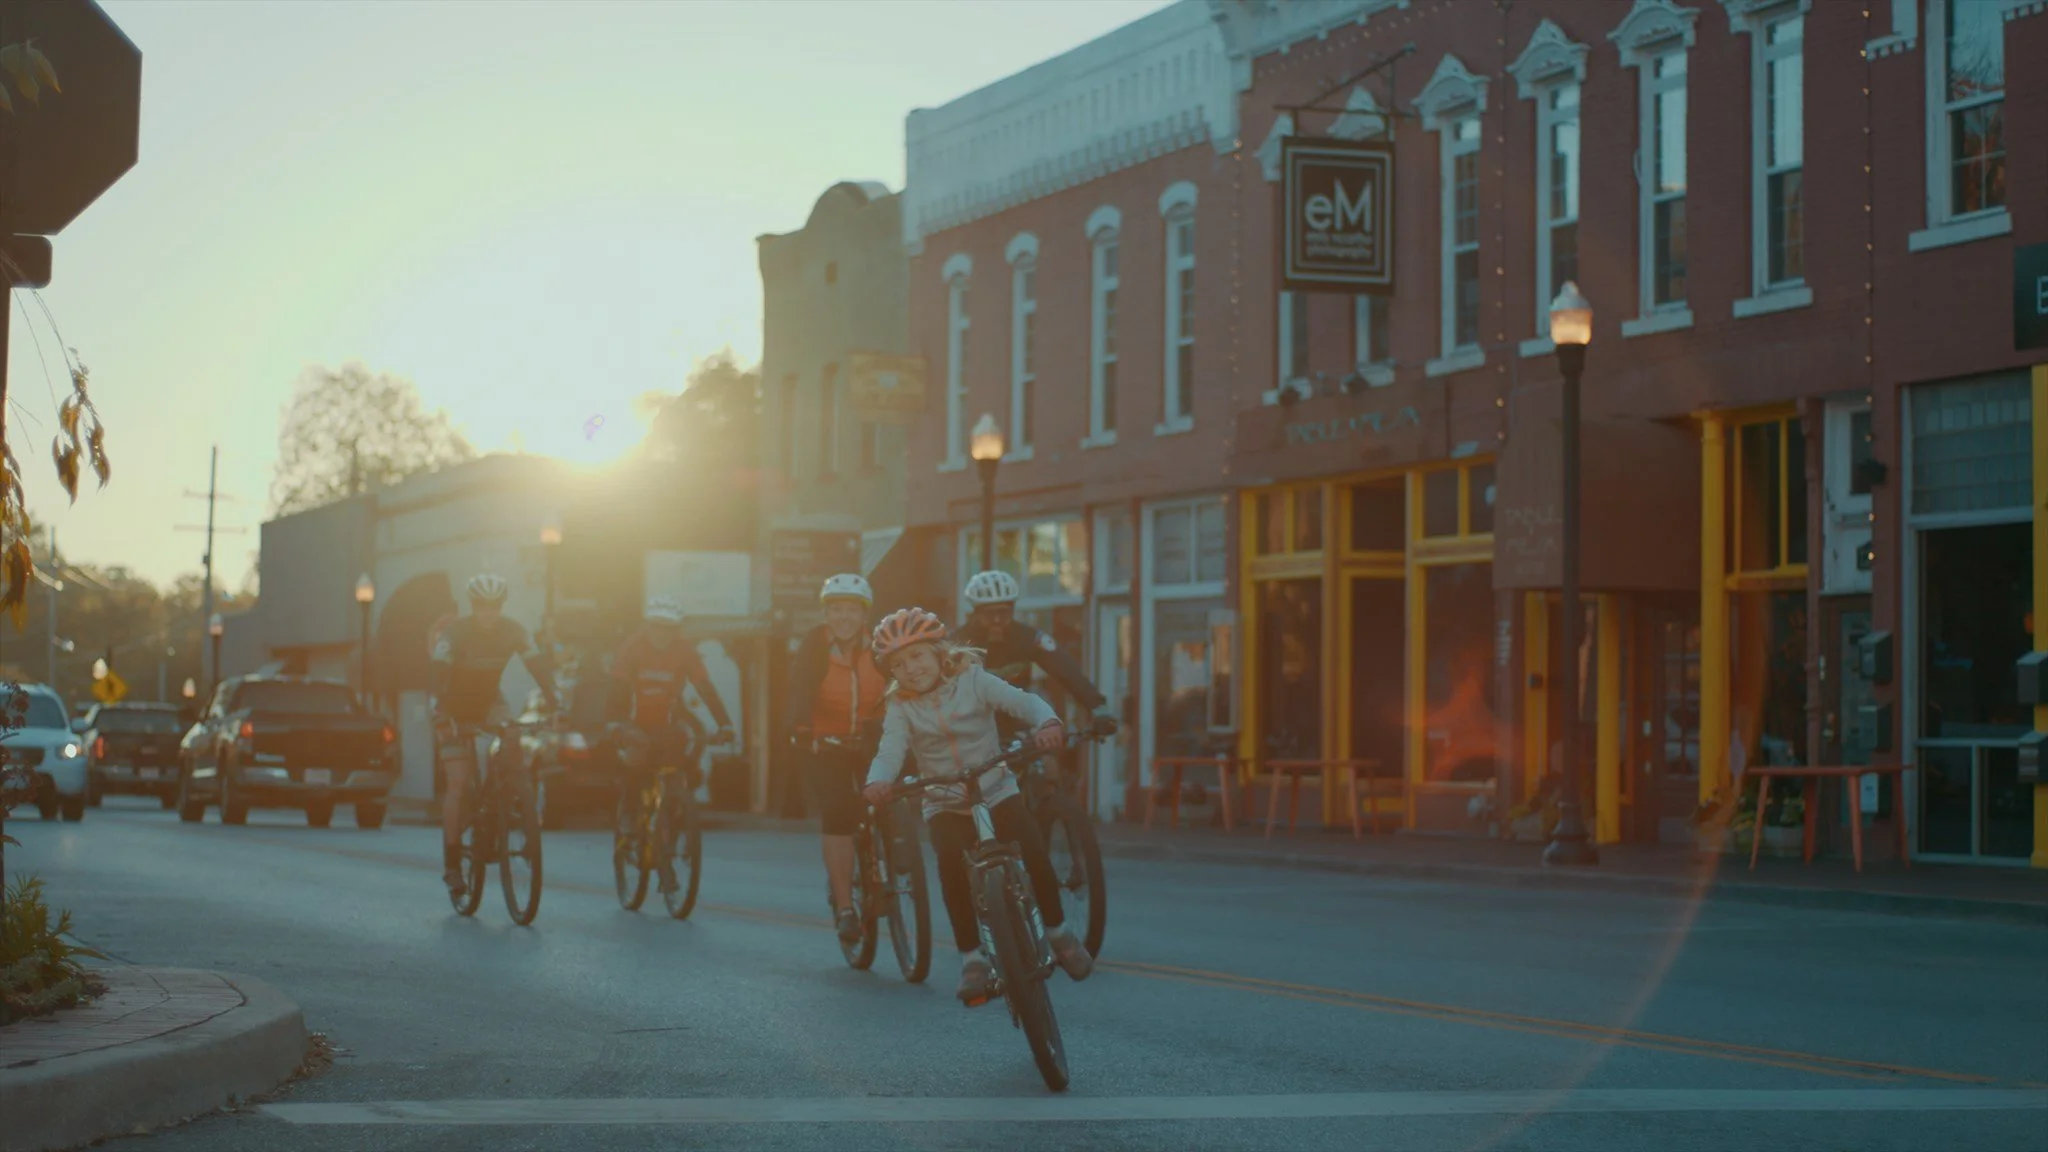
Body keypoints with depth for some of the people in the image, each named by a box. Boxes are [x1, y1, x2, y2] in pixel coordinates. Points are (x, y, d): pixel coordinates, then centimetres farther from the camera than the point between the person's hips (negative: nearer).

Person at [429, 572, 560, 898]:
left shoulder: (514, 631, -16)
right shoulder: (453, 632, -25)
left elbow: (538, 667, -21)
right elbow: (440, 678, -31)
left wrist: (555, 705, -35)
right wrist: (443, 718, -44)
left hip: (487, 702, 3)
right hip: (455, 709, -3)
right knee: (458, 785, -11)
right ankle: (451, 862, -4)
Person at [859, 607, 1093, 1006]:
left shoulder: (972, 681, -7)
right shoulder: (900, 708, -4)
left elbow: (1022, 701, -18)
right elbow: (890, 750, -19)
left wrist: (1047, 723, -40)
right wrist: (877, 781, -42)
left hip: (996, 791, 0)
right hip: (945, 804, 0)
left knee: (1035, 857, -17)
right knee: (951, 866, -27)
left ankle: (1058, 932, 10)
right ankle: (971, 957, -14)